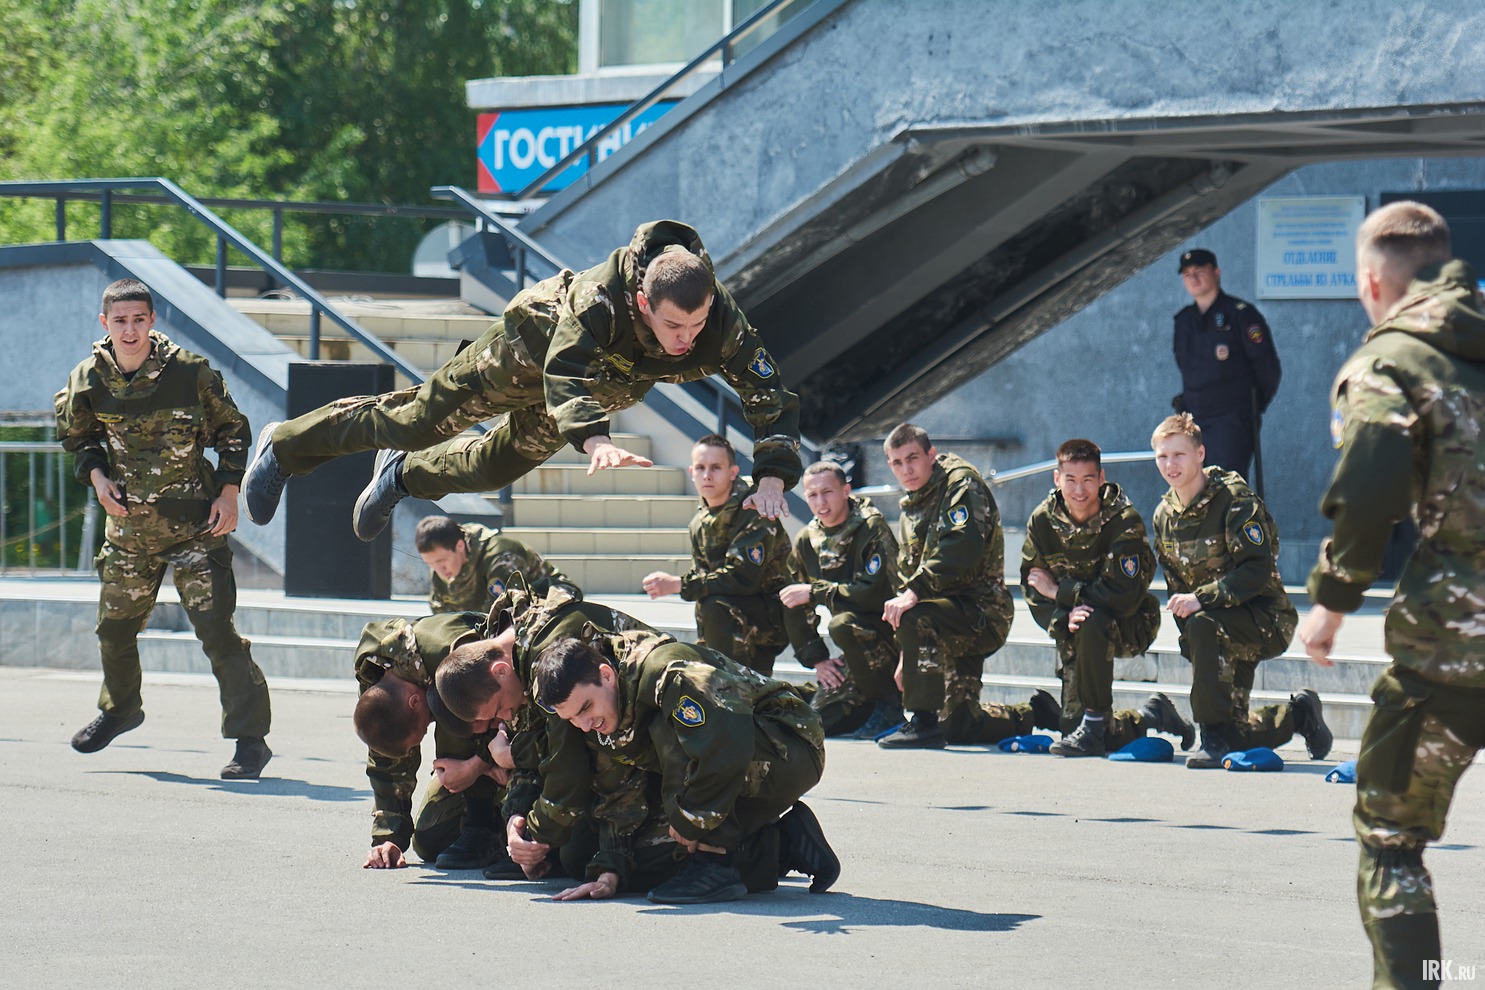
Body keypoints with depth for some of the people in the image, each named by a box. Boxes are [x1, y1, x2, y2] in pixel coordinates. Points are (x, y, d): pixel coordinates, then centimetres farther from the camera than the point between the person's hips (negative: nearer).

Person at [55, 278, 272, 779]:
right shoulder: (89, 380, -5)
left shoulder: (190, 372, -14)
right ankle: (120, 707, 46)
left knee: (216, 629, -13)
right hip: (129, 522, 4)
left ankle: (250, 739, -10)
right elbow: (77, 436, 14)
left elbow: (232, 430, -1)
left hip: (195, 522, -4)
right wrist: (97, 476, -3)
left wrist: (229, 493, -8)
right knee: (115, 625, 17)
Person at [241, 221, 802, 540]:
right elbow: (567, 377, -58)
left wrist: (772, 478, -50)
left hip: (607, 385, 5)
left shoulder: (723, 324, -37)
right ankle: (283, 447, 31)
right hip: (533, 347, -4)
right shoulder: (600, 302, -48)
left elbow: (771, 396, -35)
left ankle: (404, 475, 52)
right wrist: (594, 440, -76)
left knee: (498, 467, 21)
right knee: (419, 422, 8)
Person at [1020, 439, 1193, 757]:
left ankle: (1094, 727, -27)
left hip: (1130, 626, -5)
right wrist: (1063, 618, -28)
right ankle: (1153, 716, 30)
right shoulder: (1042, 521, -7)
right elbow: (1033, 590, -7)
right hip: (1076, 635, 5)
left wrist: (1060, 591, -22)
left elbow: (1124, 596, -28)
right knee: (1072, 725, 0)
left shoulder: (1124, 521, -21)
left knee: (1092, 623, -40)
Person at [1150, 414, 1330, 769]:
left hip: (1264, 617, -7)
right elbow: (1175, 584, 11)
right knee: (1234, 736, 2)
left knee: (1203, 626, -38)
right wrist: (1190, 646, 1)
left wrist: (1201, 598, -33)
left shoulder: (1234, 499, -17)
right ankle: (1299, 714, 33)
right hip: (1221, 626, 7)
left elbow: (1258, 570, -25)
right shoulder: (1164, 515, 5)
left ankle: (1214, 739, -32)